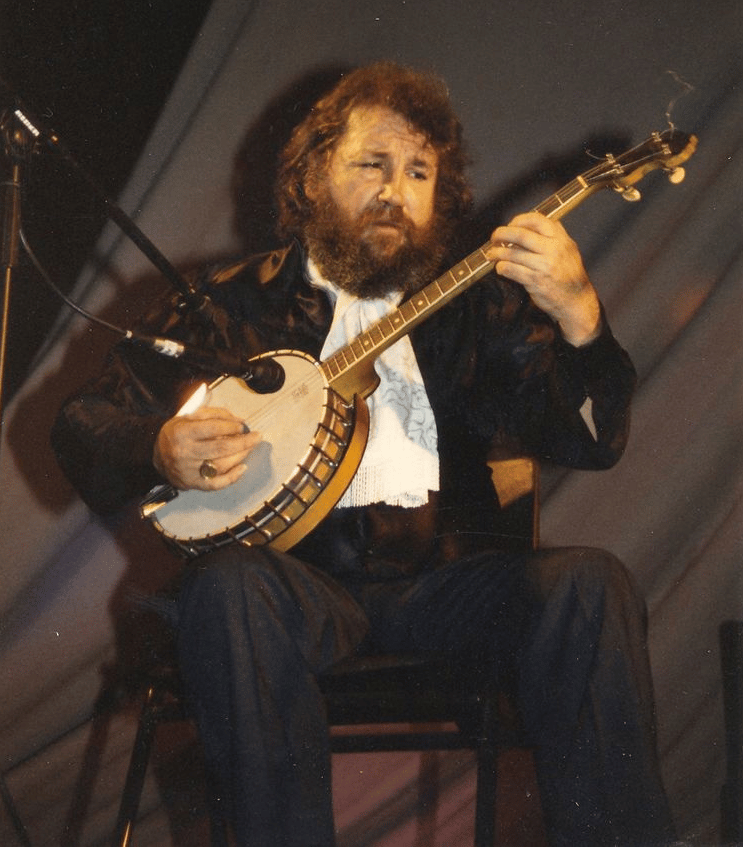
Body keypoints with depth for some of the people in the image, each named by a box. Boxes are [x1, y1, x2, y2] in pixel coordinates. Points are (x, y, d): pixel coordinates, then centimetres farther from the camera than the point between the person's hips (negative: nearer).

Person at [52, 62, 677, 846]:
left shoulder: (476, 304, 14)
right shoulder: (229, 303, 11)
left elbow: (589, 444, 2)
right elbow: (83, 423, 11)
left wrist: (577, 316, -18)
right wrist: (157, 451, -13)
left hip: (440, 579, 2)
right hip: (297, 578, -1)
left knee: (589, 585, -26)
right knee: (225, 589, -35)